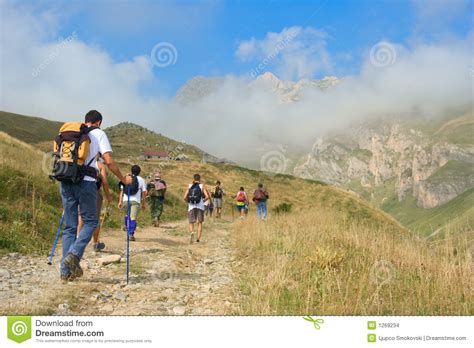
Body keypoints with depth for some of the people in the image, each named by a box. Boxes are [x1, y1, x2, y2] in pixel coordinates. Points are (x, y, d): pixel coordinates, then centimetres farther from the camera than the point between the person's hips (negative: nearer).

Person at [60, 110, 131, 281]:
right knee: (90, 221, 9)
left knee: (69, 226, 9)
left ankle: (66, 271, 9)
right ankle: (74, 255, -12)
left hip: (66, 181, 5)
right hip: (86, 182, -5)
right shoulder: (99, 133, 6)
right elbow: (109, 161, -4)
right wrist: (123, 179, 6)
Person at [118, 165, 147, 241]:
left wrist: (120, 201, 7)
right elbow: (143, 193, 4)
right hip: (135, 201, -3)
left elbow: (121, 191, 7)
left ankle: (127, 228, 23)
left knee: (128, 215, 26)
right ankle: (131, 234, -15)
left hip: (126, 200, 3)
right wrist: (144, 203, 11)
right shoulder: (141, 180, 7)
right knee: (133, 218, -6)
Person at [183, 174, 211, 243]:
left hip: (191, 207, 1)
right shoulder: (202, 186, 2)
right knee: (200, 222, 12)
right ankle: (198, 239, 7)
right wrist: (203, 200, 11)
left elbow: (185, 197, 0)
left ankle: (191, 232, -23)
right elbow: (207, 196, -8)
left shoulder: (190, 186, 7)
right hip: (200, 207, -1)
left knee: (191, 222, 8)